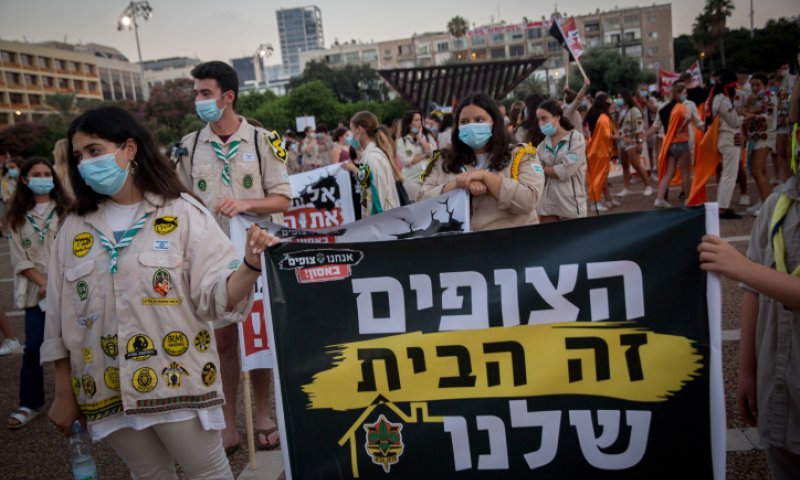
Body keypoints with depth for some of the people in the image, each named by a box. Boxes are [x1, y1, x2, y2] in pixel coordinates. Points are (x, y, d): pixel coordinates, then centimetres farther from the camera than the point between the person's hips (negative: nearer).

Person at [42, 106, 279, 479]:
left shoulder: (181, 213, -7)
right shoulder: (74, 228, 5)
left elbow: (215, 292, -14)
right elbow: (61, 317, 9)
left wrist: (250, 265, -34)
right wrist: (64, 394, 11)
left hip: (179, 381, -4)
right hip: (107, 390, 4)